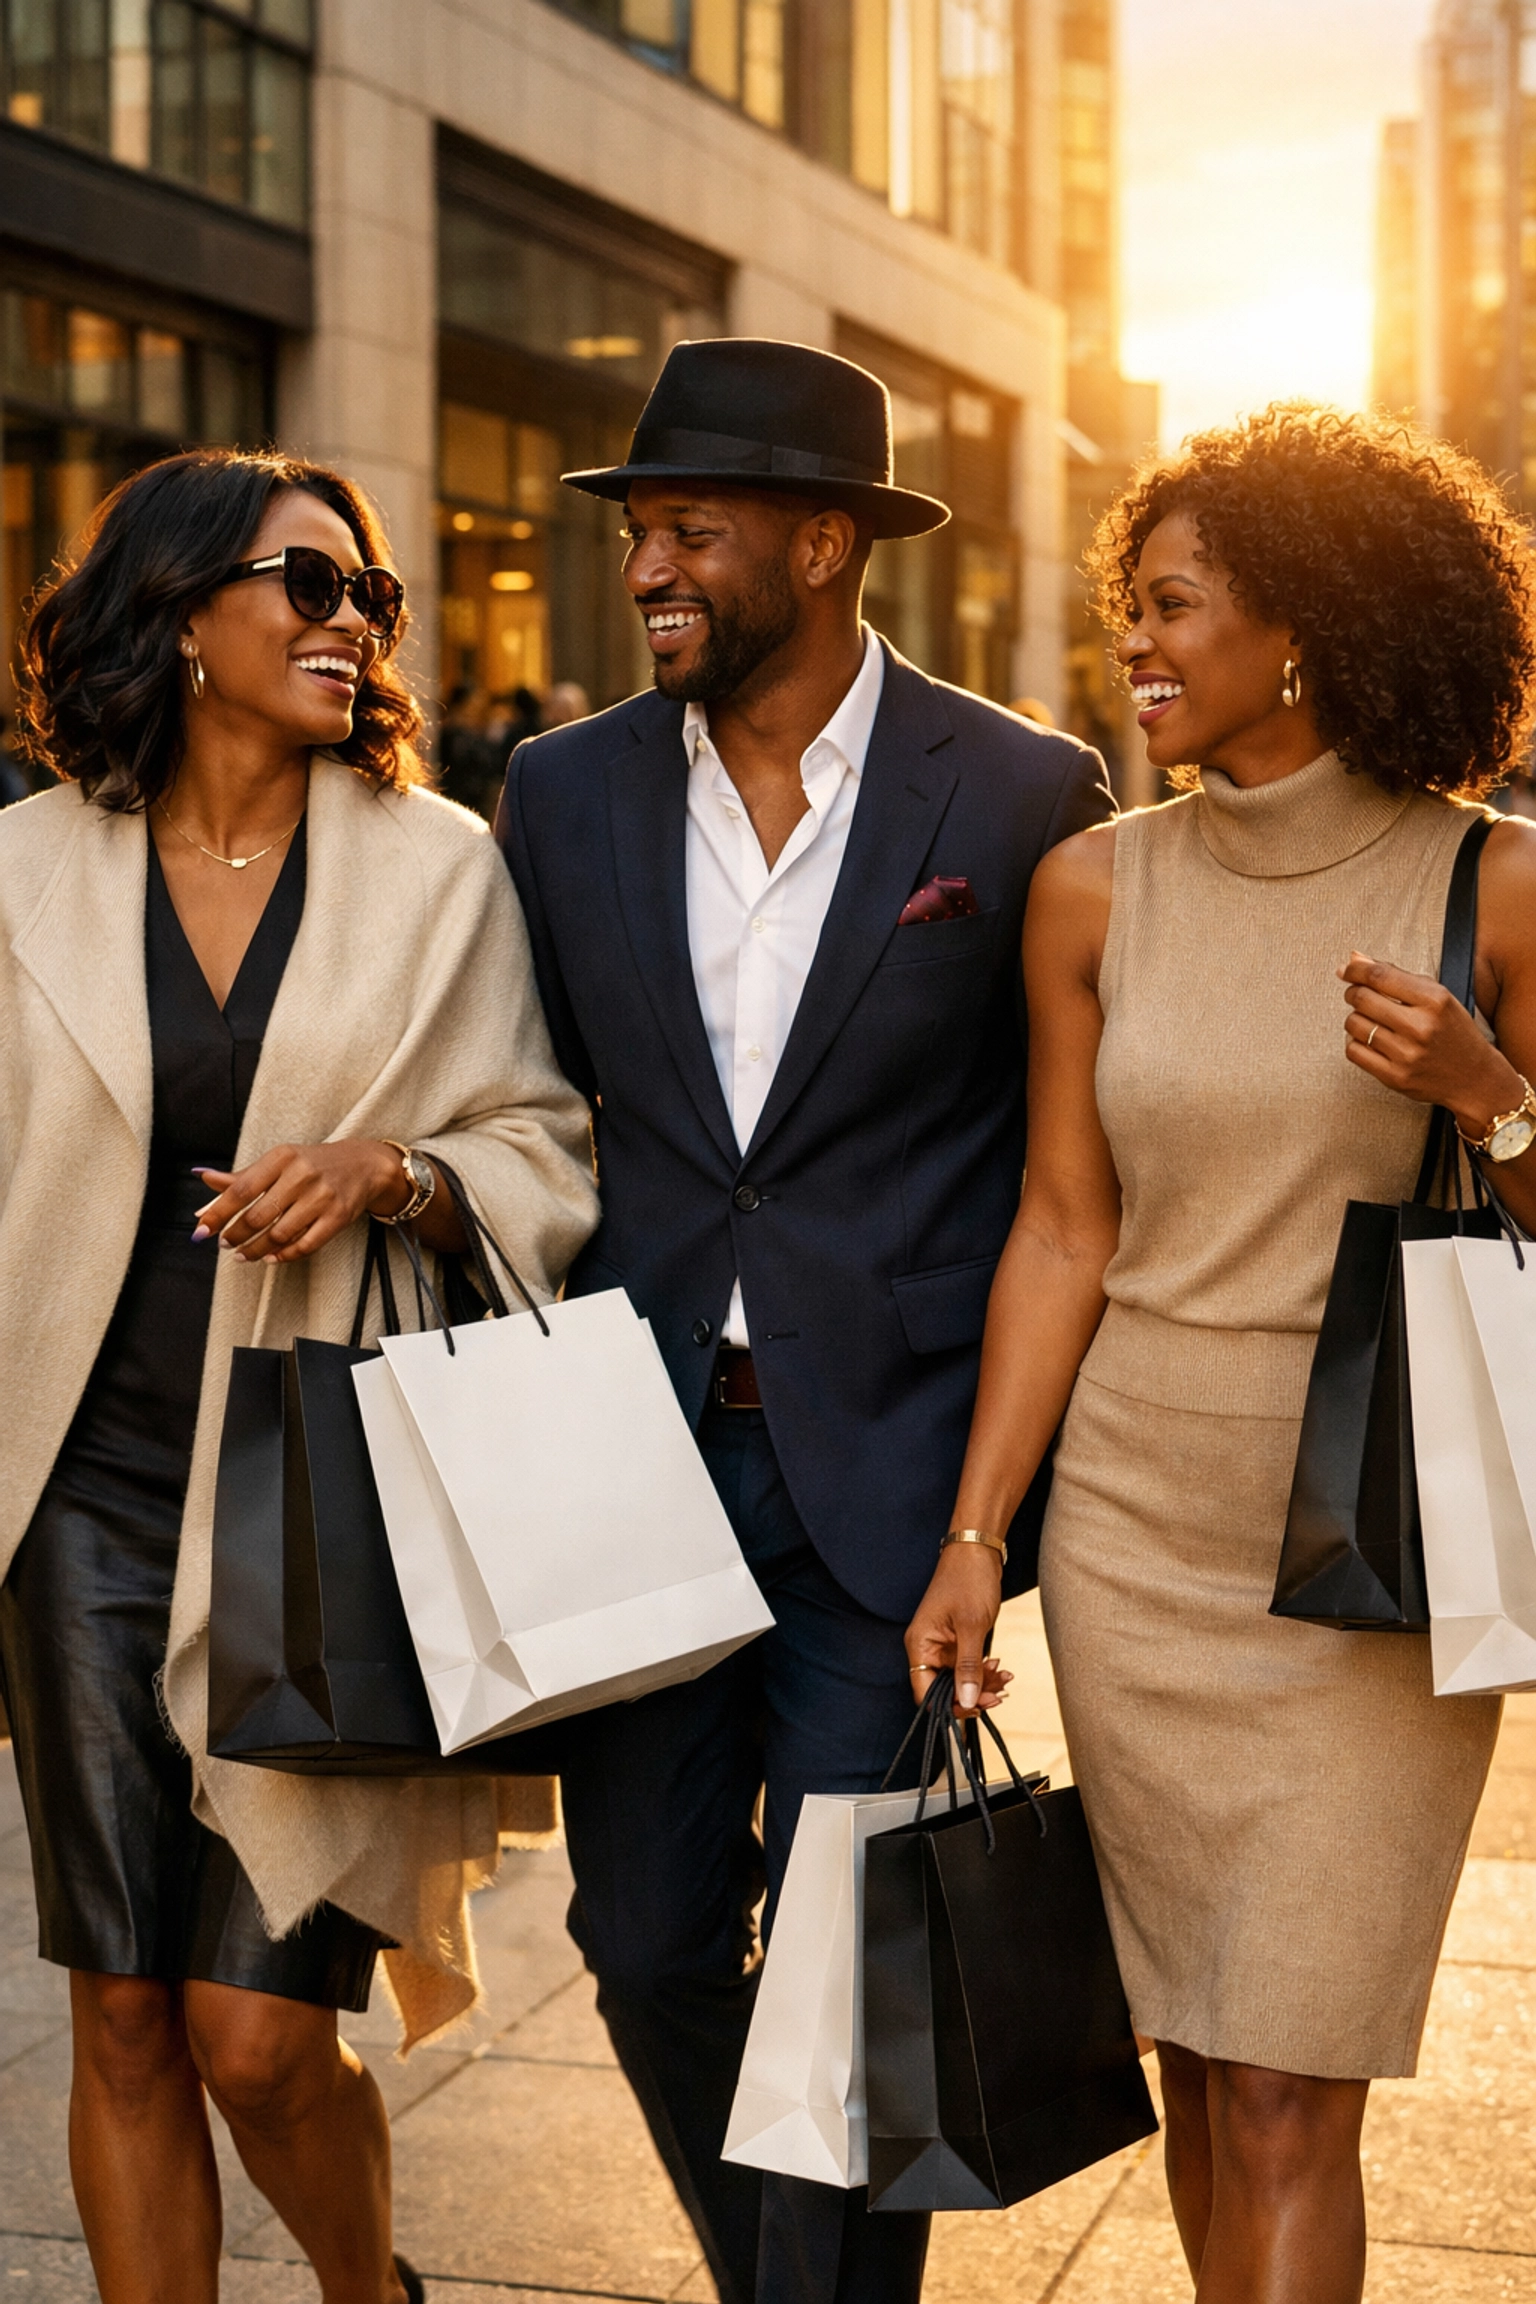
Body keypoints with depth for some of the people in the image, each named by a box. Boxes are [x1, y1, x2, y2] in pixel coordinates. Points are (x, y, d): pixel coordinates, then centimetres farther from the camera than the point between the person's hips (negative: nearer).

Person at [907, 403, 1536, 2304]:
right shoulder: (1096, 889, 3)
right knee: (1196, 2064, 12)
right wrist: (975, 1536, 2)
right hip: (1134, 1532, 3)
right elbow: (1065, 1232, 6)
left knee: (1287, 2097, -3)